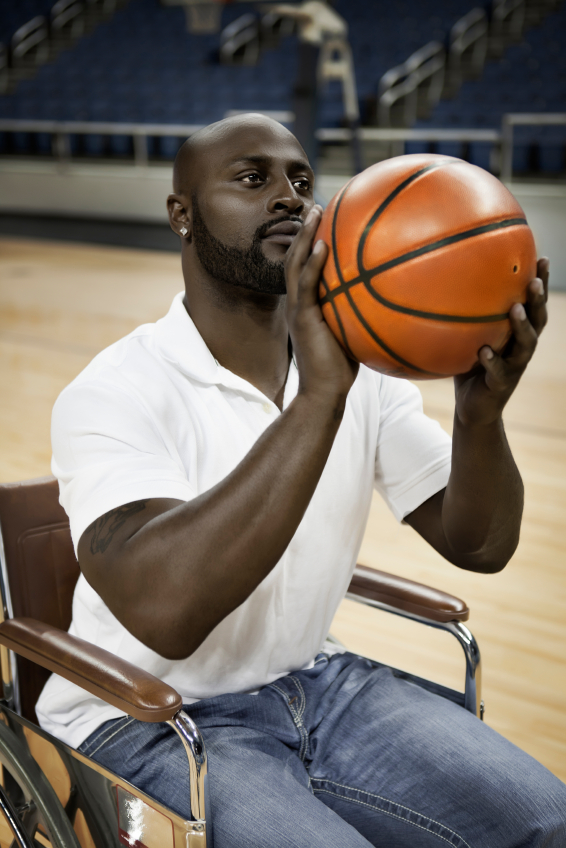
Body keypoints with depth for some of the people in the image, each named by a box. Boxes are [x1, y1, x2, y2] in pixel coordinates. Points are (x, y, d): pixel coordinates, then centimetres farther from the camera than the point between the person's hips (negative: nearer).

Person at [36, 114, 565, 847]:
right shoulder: (111, 394, -18)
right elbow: (165, 610, -36)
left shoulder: (355, 363, 0)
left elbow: (479, 546, -5)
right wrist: (317, 399, -40)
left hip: (314, 681, 5)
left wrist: (481, 413, -26)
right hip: (152, 723, -5)